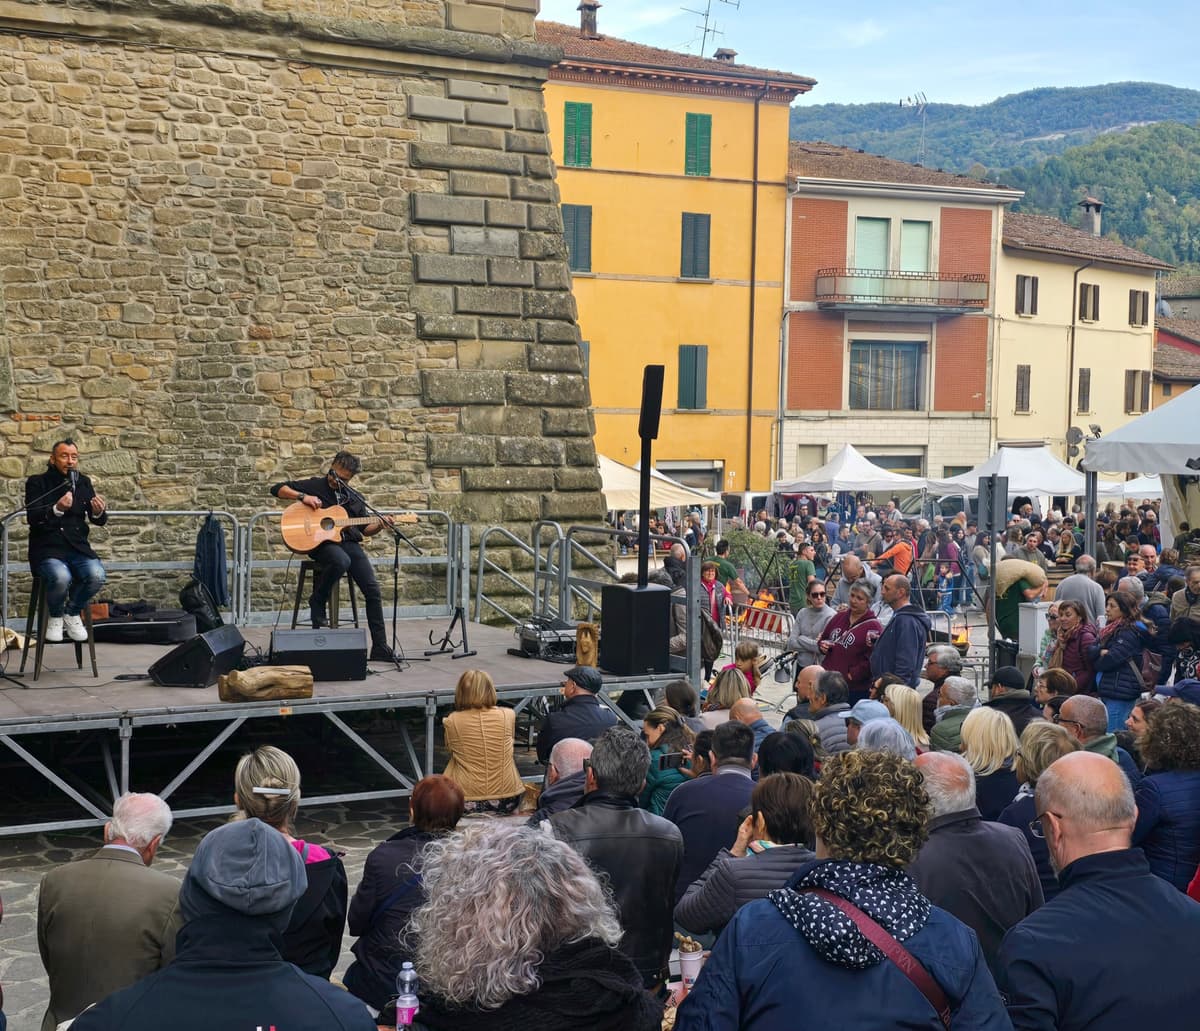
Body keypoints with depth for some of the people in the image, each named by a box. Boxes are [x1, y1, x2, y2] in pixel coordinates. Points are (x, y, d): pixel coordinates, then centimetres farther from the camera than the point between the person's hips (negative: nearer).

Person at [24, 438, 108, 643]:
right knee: (61, 577, -34)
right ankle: (55, 616, 0)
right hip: (47, 549, -3)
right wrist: (56, 509, -30)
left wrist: (99, 512, -18)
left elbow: (99, 521, 7)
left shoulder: (84, 482, 10)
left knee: (97, 575, -26)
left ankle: (72, 613, 4)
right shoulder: (37, 482, -1)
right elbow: (31, 518, -13)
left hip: (78, 547, 3)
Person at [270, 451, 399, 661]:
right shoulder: (314, 486, 6)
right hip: (322, 542, -4)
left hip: (349, 543, 4)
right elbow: (277, 489, 2)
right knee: (341, 561, -40)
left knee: (373, 590, -11)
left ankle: (379, 648, -6)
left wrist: (379, 526, -2)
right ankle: (317, 603, -11)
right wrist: (302, 497, -13)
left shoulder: (355, 498, 18)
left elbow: (364, 529, 20)